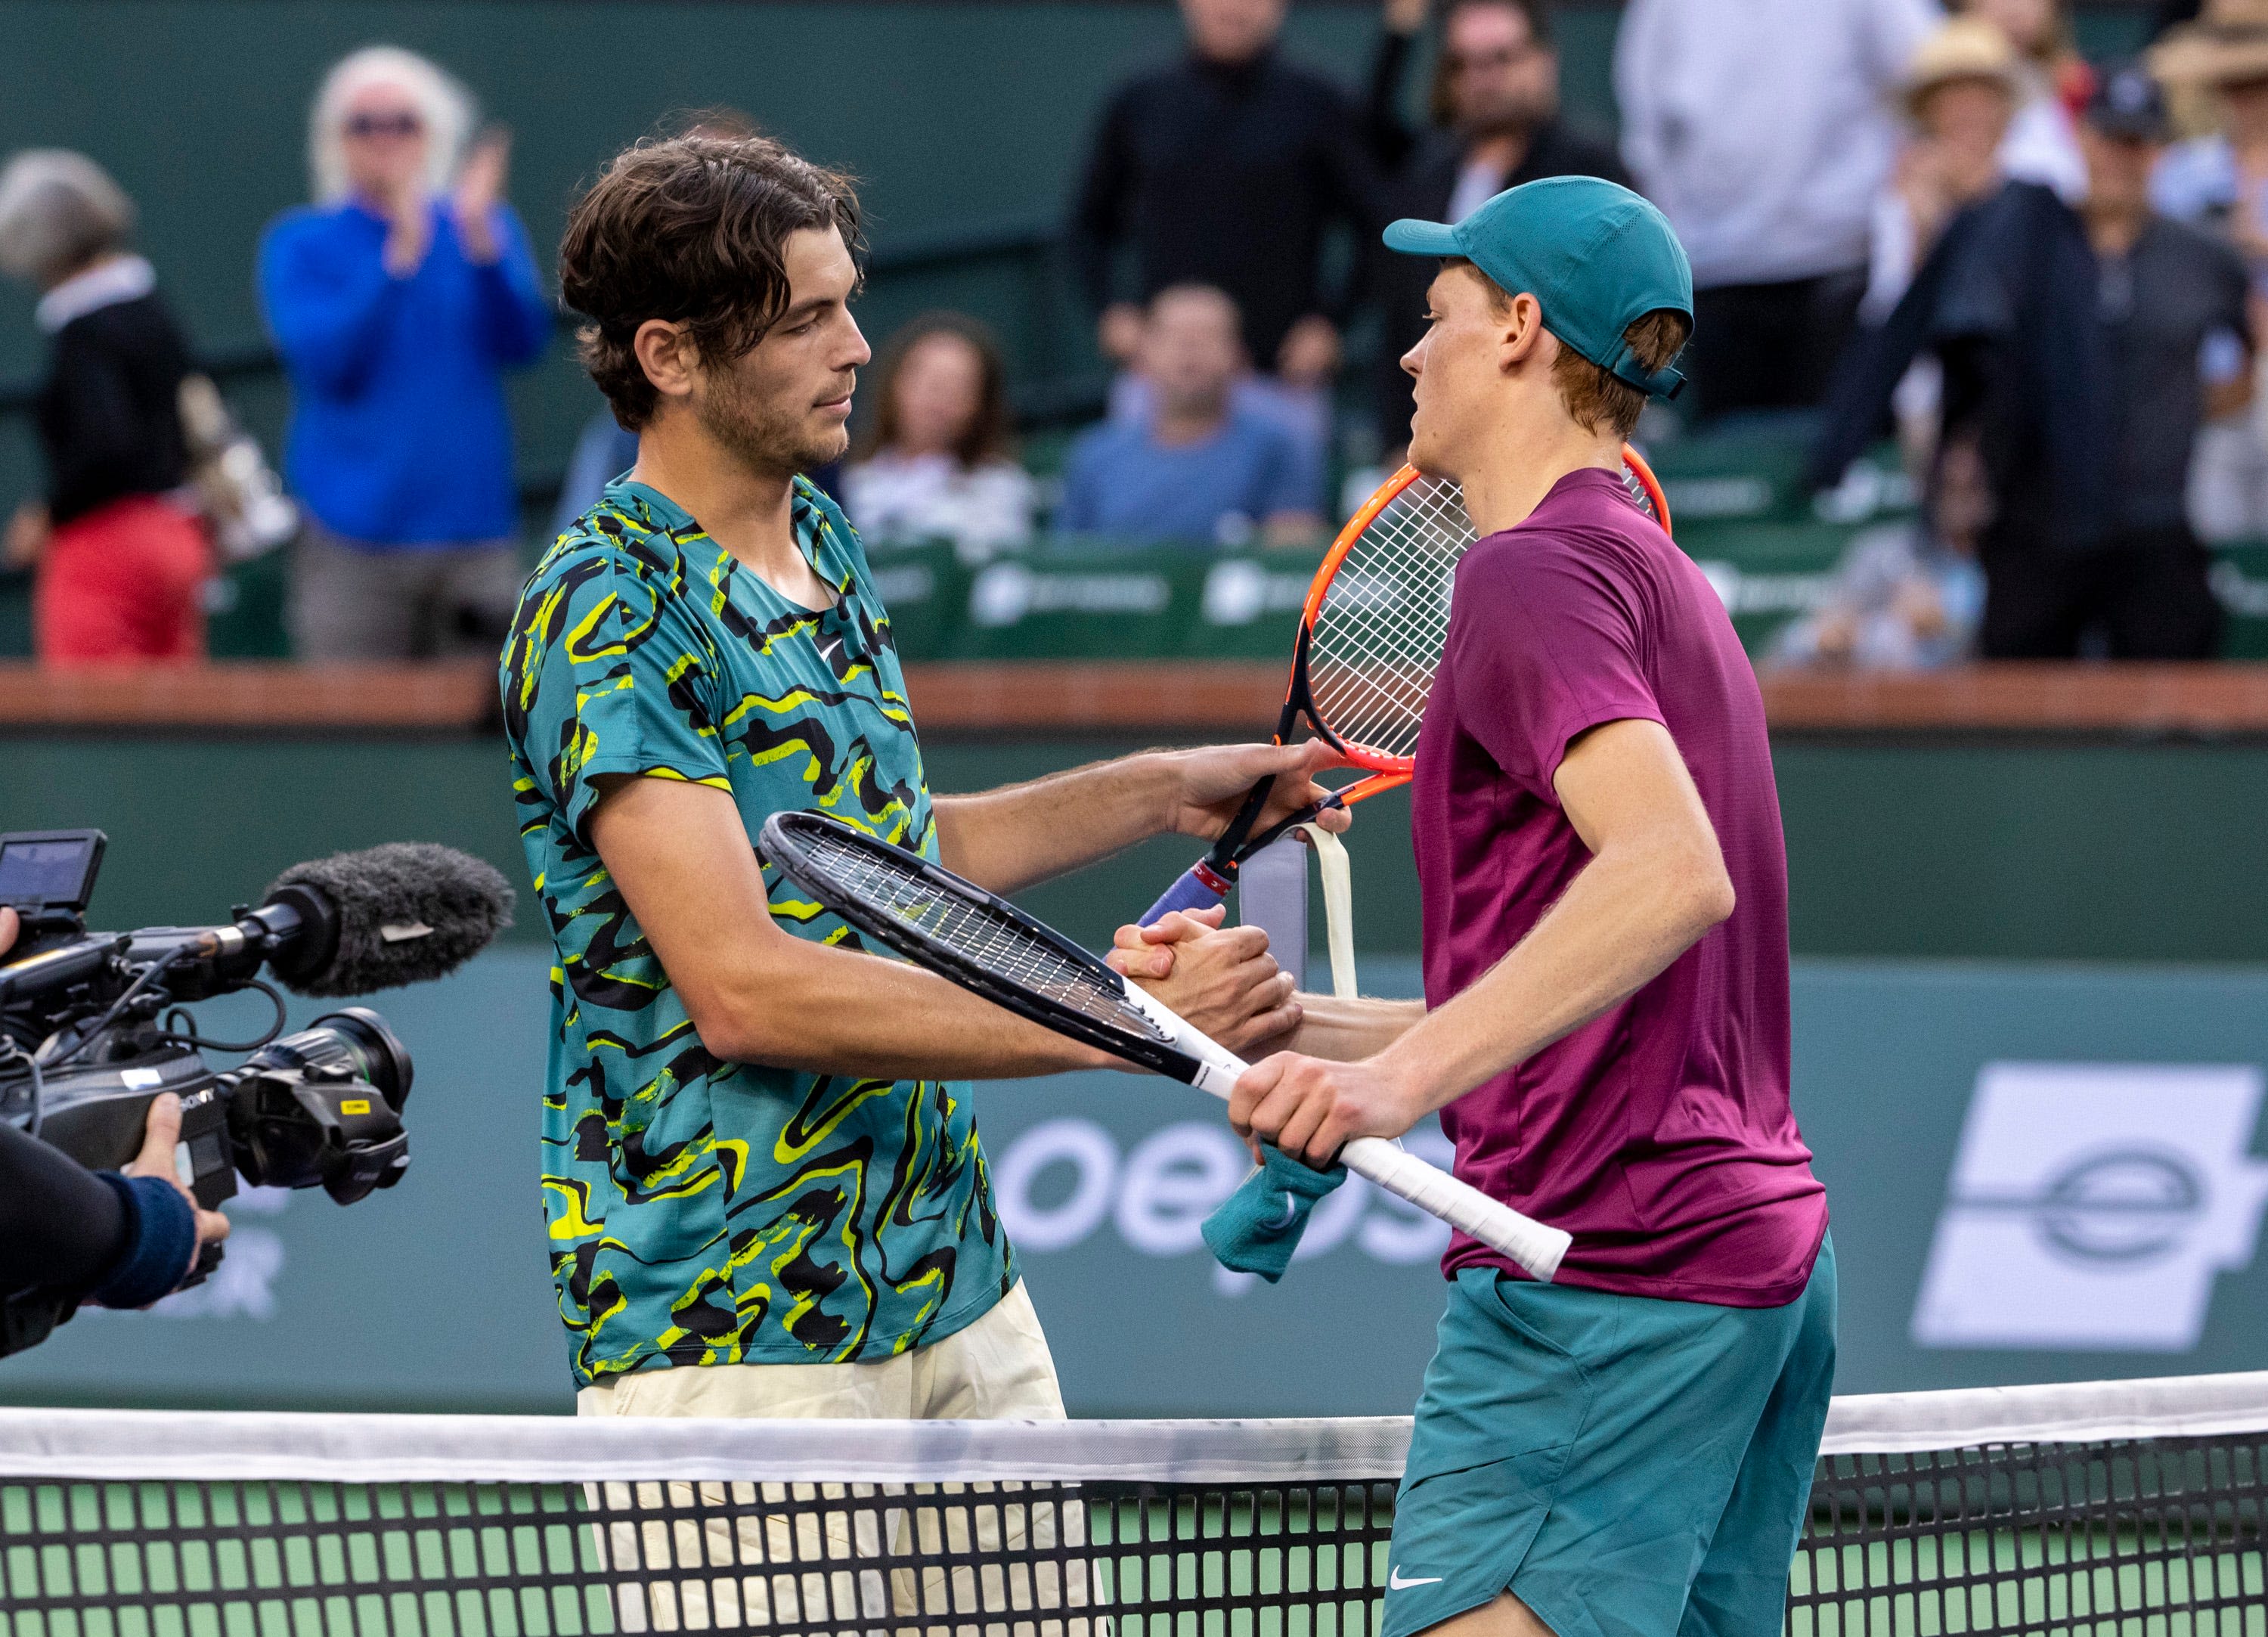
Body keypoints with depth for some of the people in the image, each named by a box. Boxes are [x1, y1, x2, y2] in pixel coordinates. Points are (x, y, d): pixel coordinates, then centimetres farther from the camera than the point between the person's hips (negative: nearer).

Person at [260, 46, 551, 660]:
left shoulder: (488, 227, 12)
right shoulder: (299, 244, 5)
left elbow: (523, 342, -2)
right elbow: (323, 360, -11)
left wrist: (482, 245, -17)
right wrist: (400, 257, -19)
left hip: (475, 533, 2)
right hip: (355, 535, -2)